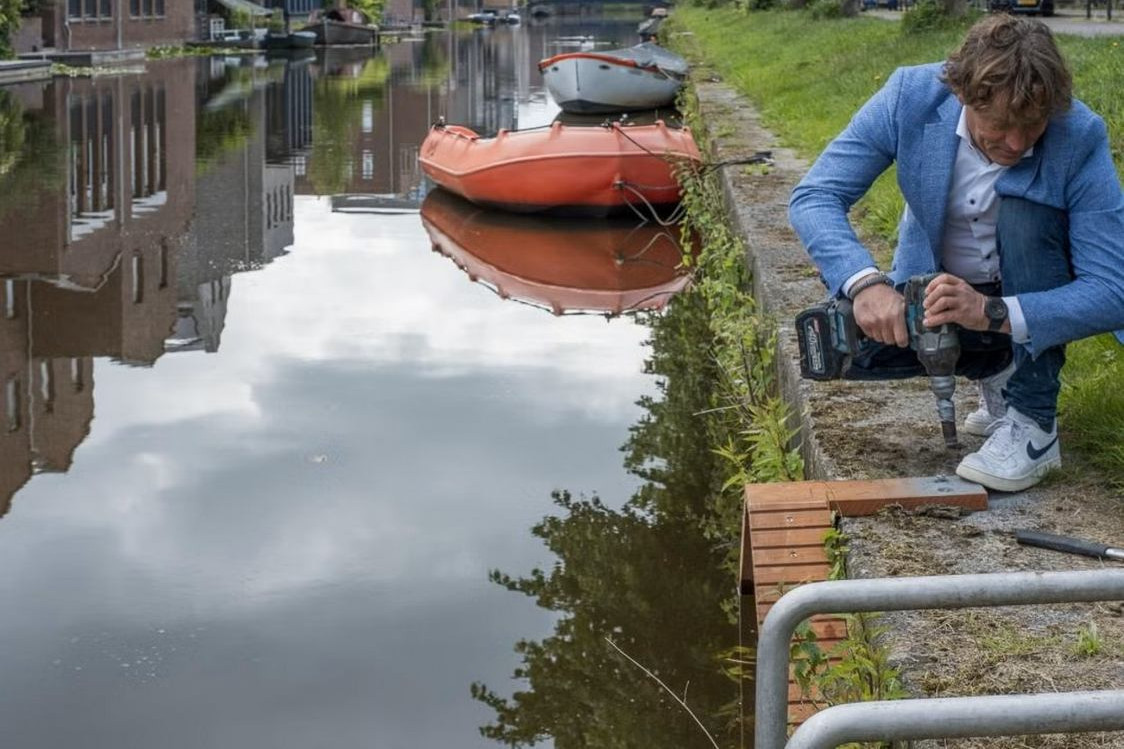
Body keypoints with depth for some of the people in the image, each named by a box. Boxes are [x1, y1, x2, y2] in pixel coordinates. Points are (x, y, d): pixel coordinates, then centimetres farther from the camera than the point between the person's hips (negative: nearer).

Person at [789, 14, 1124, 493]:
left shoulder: (1081, 138, -27)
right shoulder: (912, 96, -22)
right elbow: (813, 196, -22)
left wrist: (994, 313, -45)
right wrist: (865, 282, -42)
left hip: (1034, 306, -2)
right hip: (933, 287, 2)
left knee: (1024, 206, -31)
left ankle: (1034, 424, -20)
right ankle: (996, 369, 6)